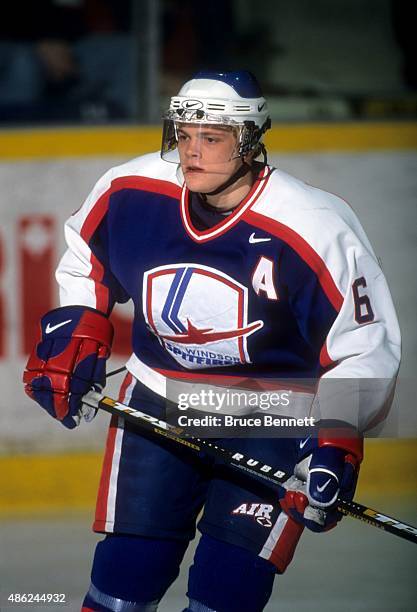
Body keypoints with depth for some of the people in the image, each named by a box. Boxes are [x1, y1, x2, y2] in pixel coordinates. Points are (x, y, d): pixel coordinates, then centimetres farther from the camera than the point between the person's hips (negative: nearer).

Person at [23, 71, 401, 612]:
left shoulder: (316, 231, -24)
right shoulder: (130, 192, -12)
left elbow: (364, 346, -17)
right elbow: (86, 257, 12)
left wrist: (337, 442, -25)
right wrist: (73, 328, 2)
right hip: (159, 400, 4)